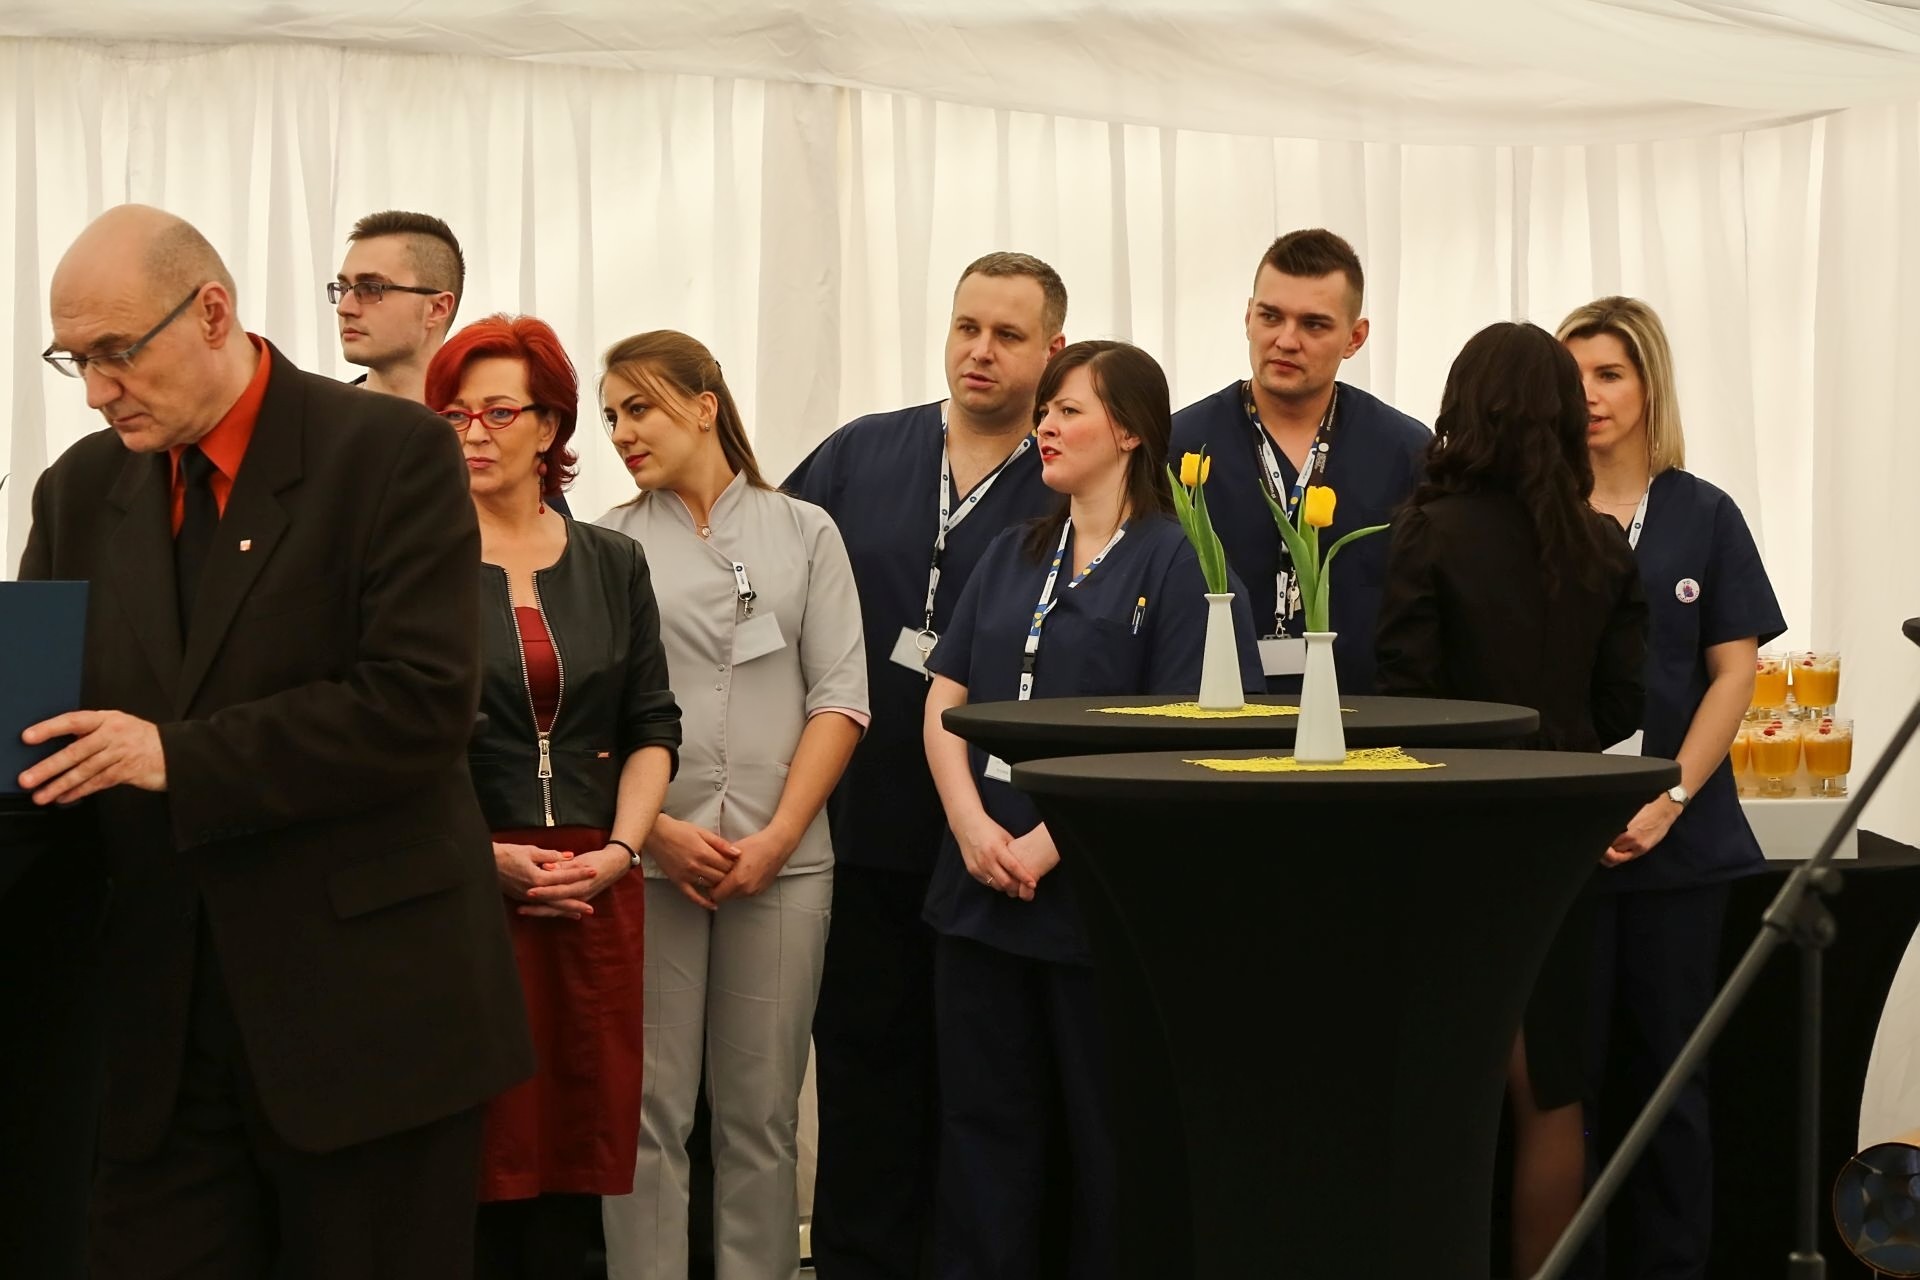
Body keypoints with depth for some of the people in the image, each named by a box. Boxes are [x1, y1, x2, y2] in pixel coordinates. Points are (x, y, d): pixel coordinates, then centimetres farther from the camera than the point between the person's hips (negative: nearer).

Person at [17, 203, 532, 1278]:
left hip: (365, 1001, -4)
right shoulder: (80, 491, 11)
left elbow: (422, 703, -16)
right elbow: (39, 702, 13)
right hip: (156, 1019, 4)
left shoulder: (392, 453, -7)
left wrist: (181, 757, -20)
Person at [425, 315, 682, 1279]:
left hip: (594, 890, 3)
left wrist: (619, 849, -4)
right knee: (477, 1142, -4)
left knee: (578, 1133, 4)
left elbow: (652, 726, 11)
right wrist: (482, 855, -12)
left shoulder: (612, 565, 12)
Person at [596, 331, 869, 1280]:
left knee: (761, 1110, 4)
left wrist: (779, 834, -8)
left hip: (781, 859, 1)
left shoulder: (804, 534, 8)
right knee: (648, 1107, 0)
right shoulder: (605, 547, 6)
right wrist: (654, 828, -11)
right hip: (646, 857, 0)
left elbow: (840, 696, 2)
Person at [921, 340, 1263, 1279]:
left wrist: (1051, 843, -17)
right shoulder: (1013, 557, 14)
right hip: (983, 888, 6)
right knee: (983, 1129, 10)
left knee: (1106, 1137, 5)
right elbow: (945, 699, 10)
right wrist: (973, 825, -7)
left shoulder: (1177, 561, -7)